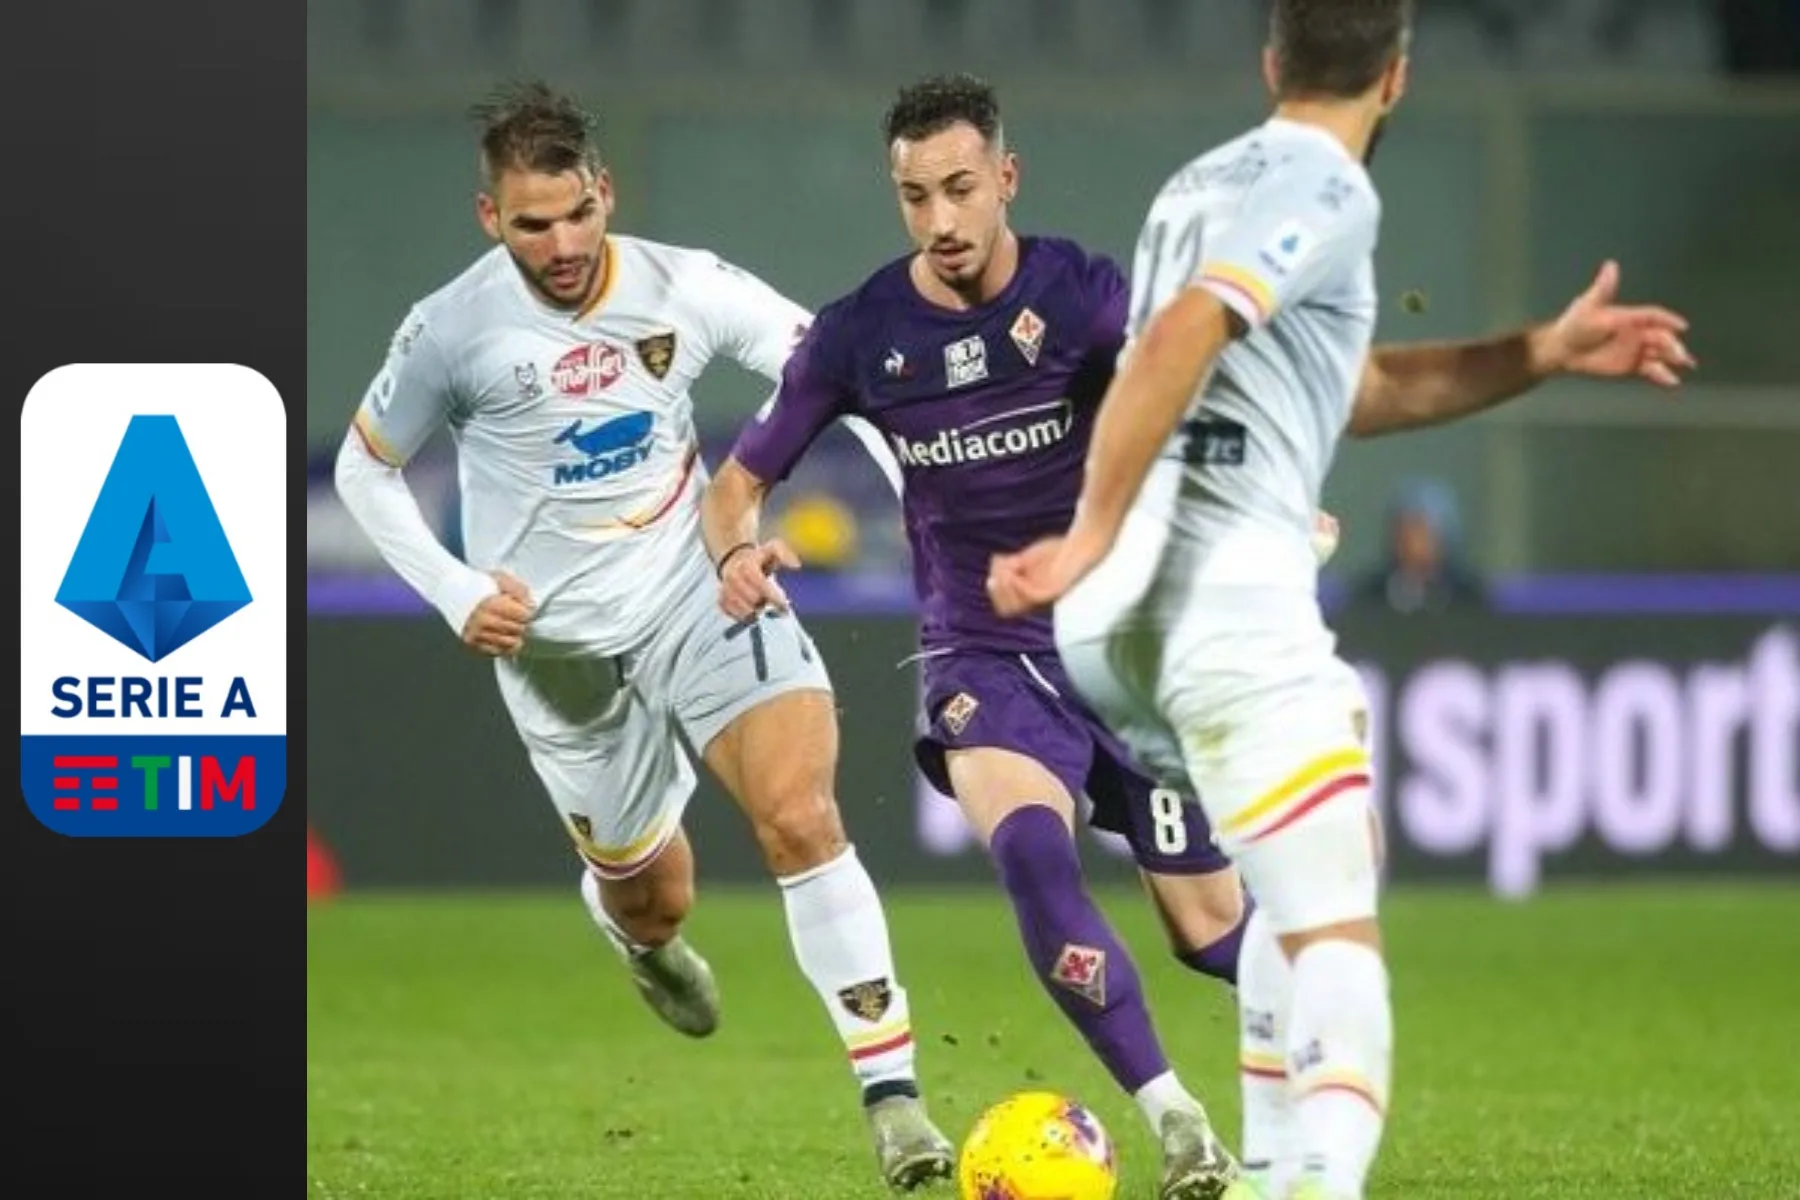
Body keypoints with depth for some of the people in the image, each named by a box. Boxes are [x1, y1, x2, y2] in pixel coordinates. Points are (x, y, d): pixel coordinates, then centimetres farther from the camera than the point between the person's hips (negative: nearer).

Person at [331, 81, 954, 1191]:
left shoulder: (685, 289, -6)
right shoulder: (452, 332, -9)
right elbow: (365, 472, 5)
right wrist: (456, 591, -7)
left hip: (701, 597, 0)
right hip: (560, 644, 0)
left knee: (801, 814, -21)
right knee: (655, 893, 11)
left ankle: (893, 1096, -19)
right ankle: (633, 928, 53)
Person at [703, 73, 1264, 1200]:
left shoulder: (1083, 295, -13)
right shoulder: (861, 334, -6)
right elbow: (740, 479, 4)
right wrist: (736, 552, -19)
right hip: (982, 659, 0)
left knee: (1206, 922, 3)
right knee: (1032, 850, -30)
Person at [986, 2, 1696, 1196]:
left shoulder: (1209, 184, 22)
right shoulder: (1327, 194, -6)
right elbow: (1178, 338, -22)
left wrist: (1540, 354, 28)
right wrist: (1092, 539, -23)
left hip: (1120, 615, 9)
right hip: (1231, 602, -9)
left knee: (1336, 854, 28)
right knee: (1337, 949, -13)